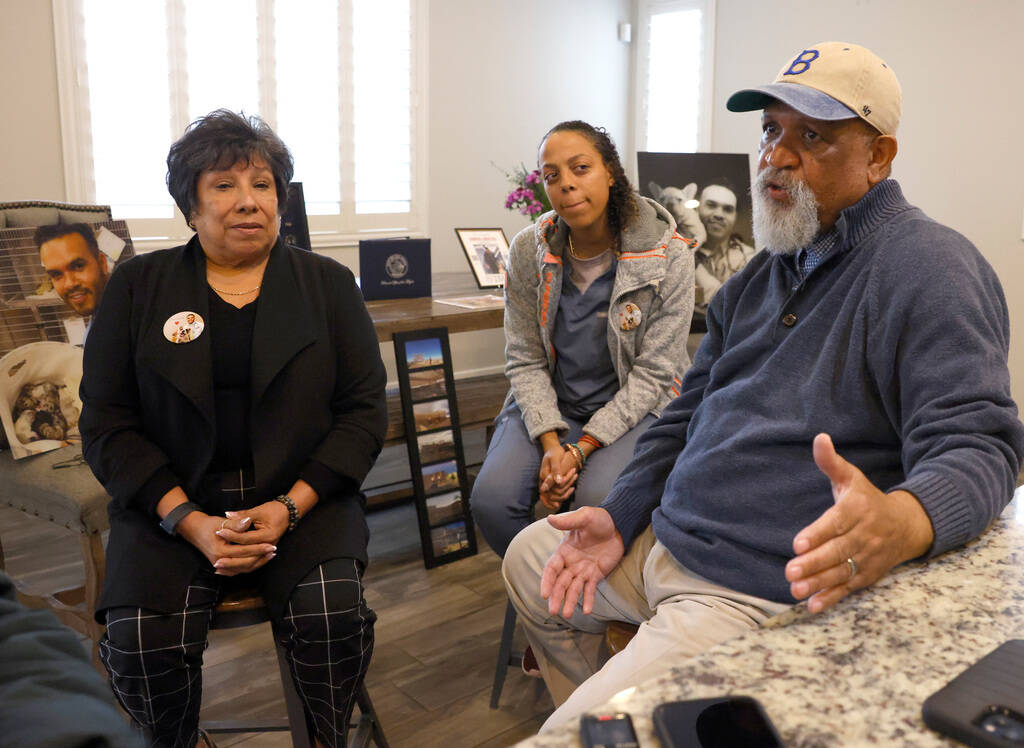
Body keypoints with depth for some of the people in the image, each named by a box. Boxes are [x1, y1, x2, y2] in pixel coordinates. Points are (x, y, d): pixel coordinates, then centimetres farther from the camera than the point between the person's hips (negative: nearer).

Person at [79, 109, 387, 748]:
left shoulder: (329, 283, 8)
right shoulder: (137, 287, 8)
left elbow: (364, 409, 2)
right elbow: (107, 422, 3)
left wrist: (290, 507, -12)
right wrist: (187, 519, -12)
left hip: (303, 499, 0)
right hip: (171, 505, 1)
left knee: (334, 617, -26)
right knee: (140, 640, -24)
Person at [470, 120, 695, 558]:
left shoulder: (667, 255, -11)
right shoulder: (528, 251, -3)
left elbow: (653, 373, -11)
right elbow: (525, 361, -1)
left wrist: (582, 448, -19)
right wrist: (551, 443, -17)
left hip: (635, 408, -2)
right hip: (549, 405, 3)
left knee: (600, 502, -31)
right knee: (491, 500, -22)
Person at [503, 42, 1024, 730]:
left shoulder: (931, 270, -14)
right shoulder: (760, 276, 13)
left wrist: (899, 524, -44)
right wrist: (620, 515, 5)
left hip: (755, 596, -9)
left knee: (577, 735, -16)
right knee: (529, 558, 21)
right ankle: (590, 703, 38)